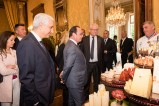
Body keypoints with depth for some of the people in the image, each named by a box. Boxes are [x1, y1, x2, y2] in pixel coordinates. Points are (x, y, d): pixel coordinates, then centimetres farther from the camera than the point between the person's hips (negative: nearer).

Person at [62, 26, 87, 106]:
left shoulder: (71, 44, 7)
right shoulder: (73, 48, -25)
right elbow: (67, 66, -22)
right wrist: (64, 79, -6)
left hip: (73, 81, 9)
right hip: (76, 82, -9)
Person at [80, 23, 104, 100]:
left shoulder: (101, 39, 1)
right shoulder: (84, 39, -2)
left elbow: (102, 52, 4)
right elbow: (81, 51, -1)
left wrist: (101, 62, 2)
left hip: (97, 64, 1)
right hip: (87, 63, -1)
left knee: (97, 81, 14)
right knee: (86, 81, 13)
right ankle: (86, 96, 32)